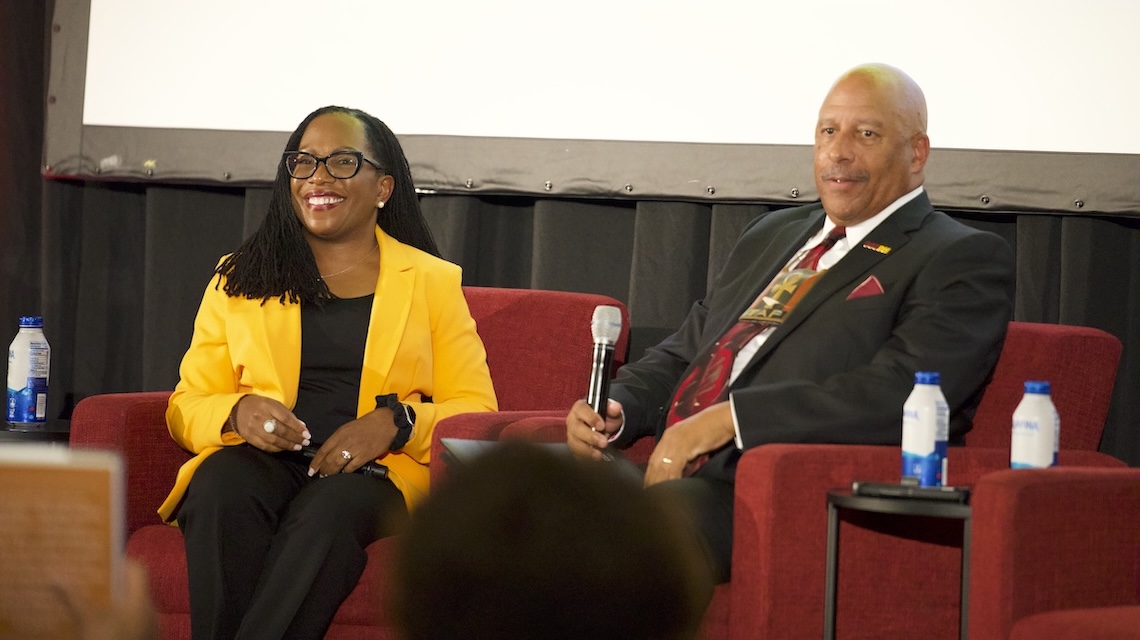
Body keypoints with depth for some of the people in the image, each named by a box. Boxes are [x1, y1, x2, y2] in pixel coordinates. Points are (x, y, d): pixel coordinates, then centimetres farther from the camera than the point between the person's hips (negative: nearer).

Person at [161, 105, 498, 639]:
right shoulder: (239, 278, 21)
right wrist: (236, 413, -9)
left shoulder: (434, 281, 17)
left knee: (333, 505, -38)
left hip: (377, 474, -1)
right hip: (258, 461, 1)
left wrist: (397, 422, -11)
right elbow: (186, 408, 16)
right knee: (221, 485, -35)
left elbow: (476, 413, 9)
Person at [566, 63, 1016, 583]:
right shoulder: (771, 235, 27)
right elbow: (683, 353, 30)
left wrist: (724, 419, -16)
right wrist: (616, 408, 6)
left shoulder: (965, 261, 3)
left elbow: (898, 393, -13)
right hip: (675, 472, 7)